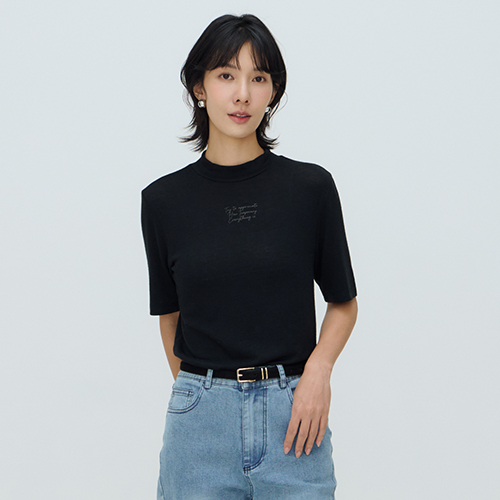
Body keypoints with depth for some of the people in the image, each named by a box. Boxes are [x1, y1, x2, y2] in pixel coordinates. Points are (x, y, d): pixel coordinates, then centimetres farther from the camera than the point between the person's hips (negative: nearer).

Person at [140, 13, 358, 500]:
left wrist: (318, 370, -8)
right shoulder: (163, 199, 1)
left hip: (294, 416, -1)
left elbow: (343, 302, 7)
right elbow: (170, 315, 11)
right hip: (200, 421, 1)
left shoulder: (311, 187, -2)